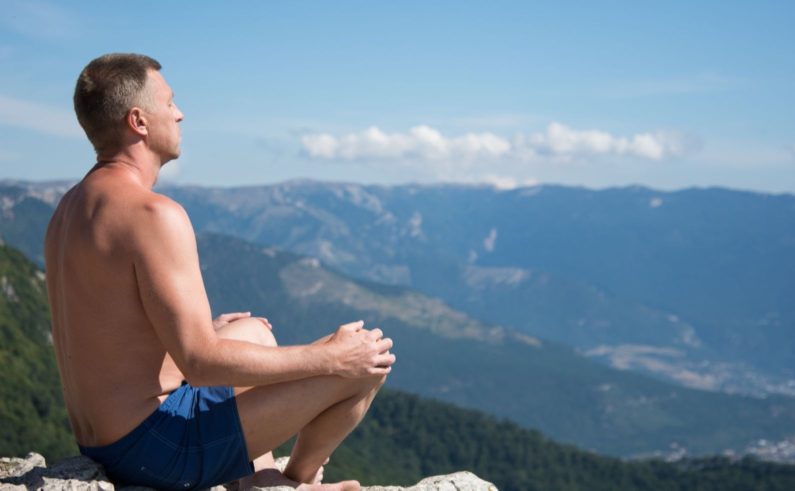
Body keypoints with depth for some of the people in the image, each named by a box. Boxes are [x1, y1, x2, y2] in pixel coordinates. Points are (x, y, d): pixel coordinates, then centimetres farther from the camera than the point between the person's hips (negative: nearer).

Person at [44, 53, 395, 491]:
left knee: (254, 330, 32)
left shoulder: (68, 211, 8)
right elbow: (200, 362, -25)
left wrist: (206, 328, 28)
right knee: (367, 362, -5)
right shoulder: (154, 214, -22)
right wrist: (329, 358, -16)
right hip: (164, 448, -10)